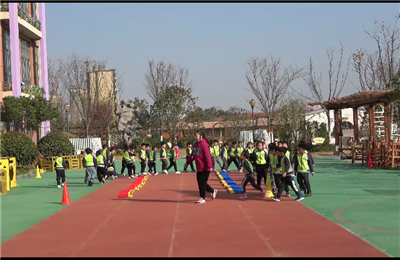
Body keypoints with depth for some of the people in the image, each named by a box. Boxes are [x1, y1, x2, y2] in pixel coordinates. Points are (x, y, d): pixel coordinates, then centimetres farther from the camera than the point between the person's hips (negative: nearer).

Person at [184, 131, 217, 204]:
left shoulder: (204, 144, -16)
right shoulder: (195, 145, 11)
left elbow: (207, 156, -21)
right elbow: (193, 155, 20)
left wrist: (209, 166, -25)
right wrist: (187, 162, 18)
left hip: (204, 168, -9)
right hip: (199, 168, 9)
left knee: (202, 183, -1)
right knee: (200, 182, 13)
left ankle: (202, 199, 10)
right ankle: (213, 191, 30)